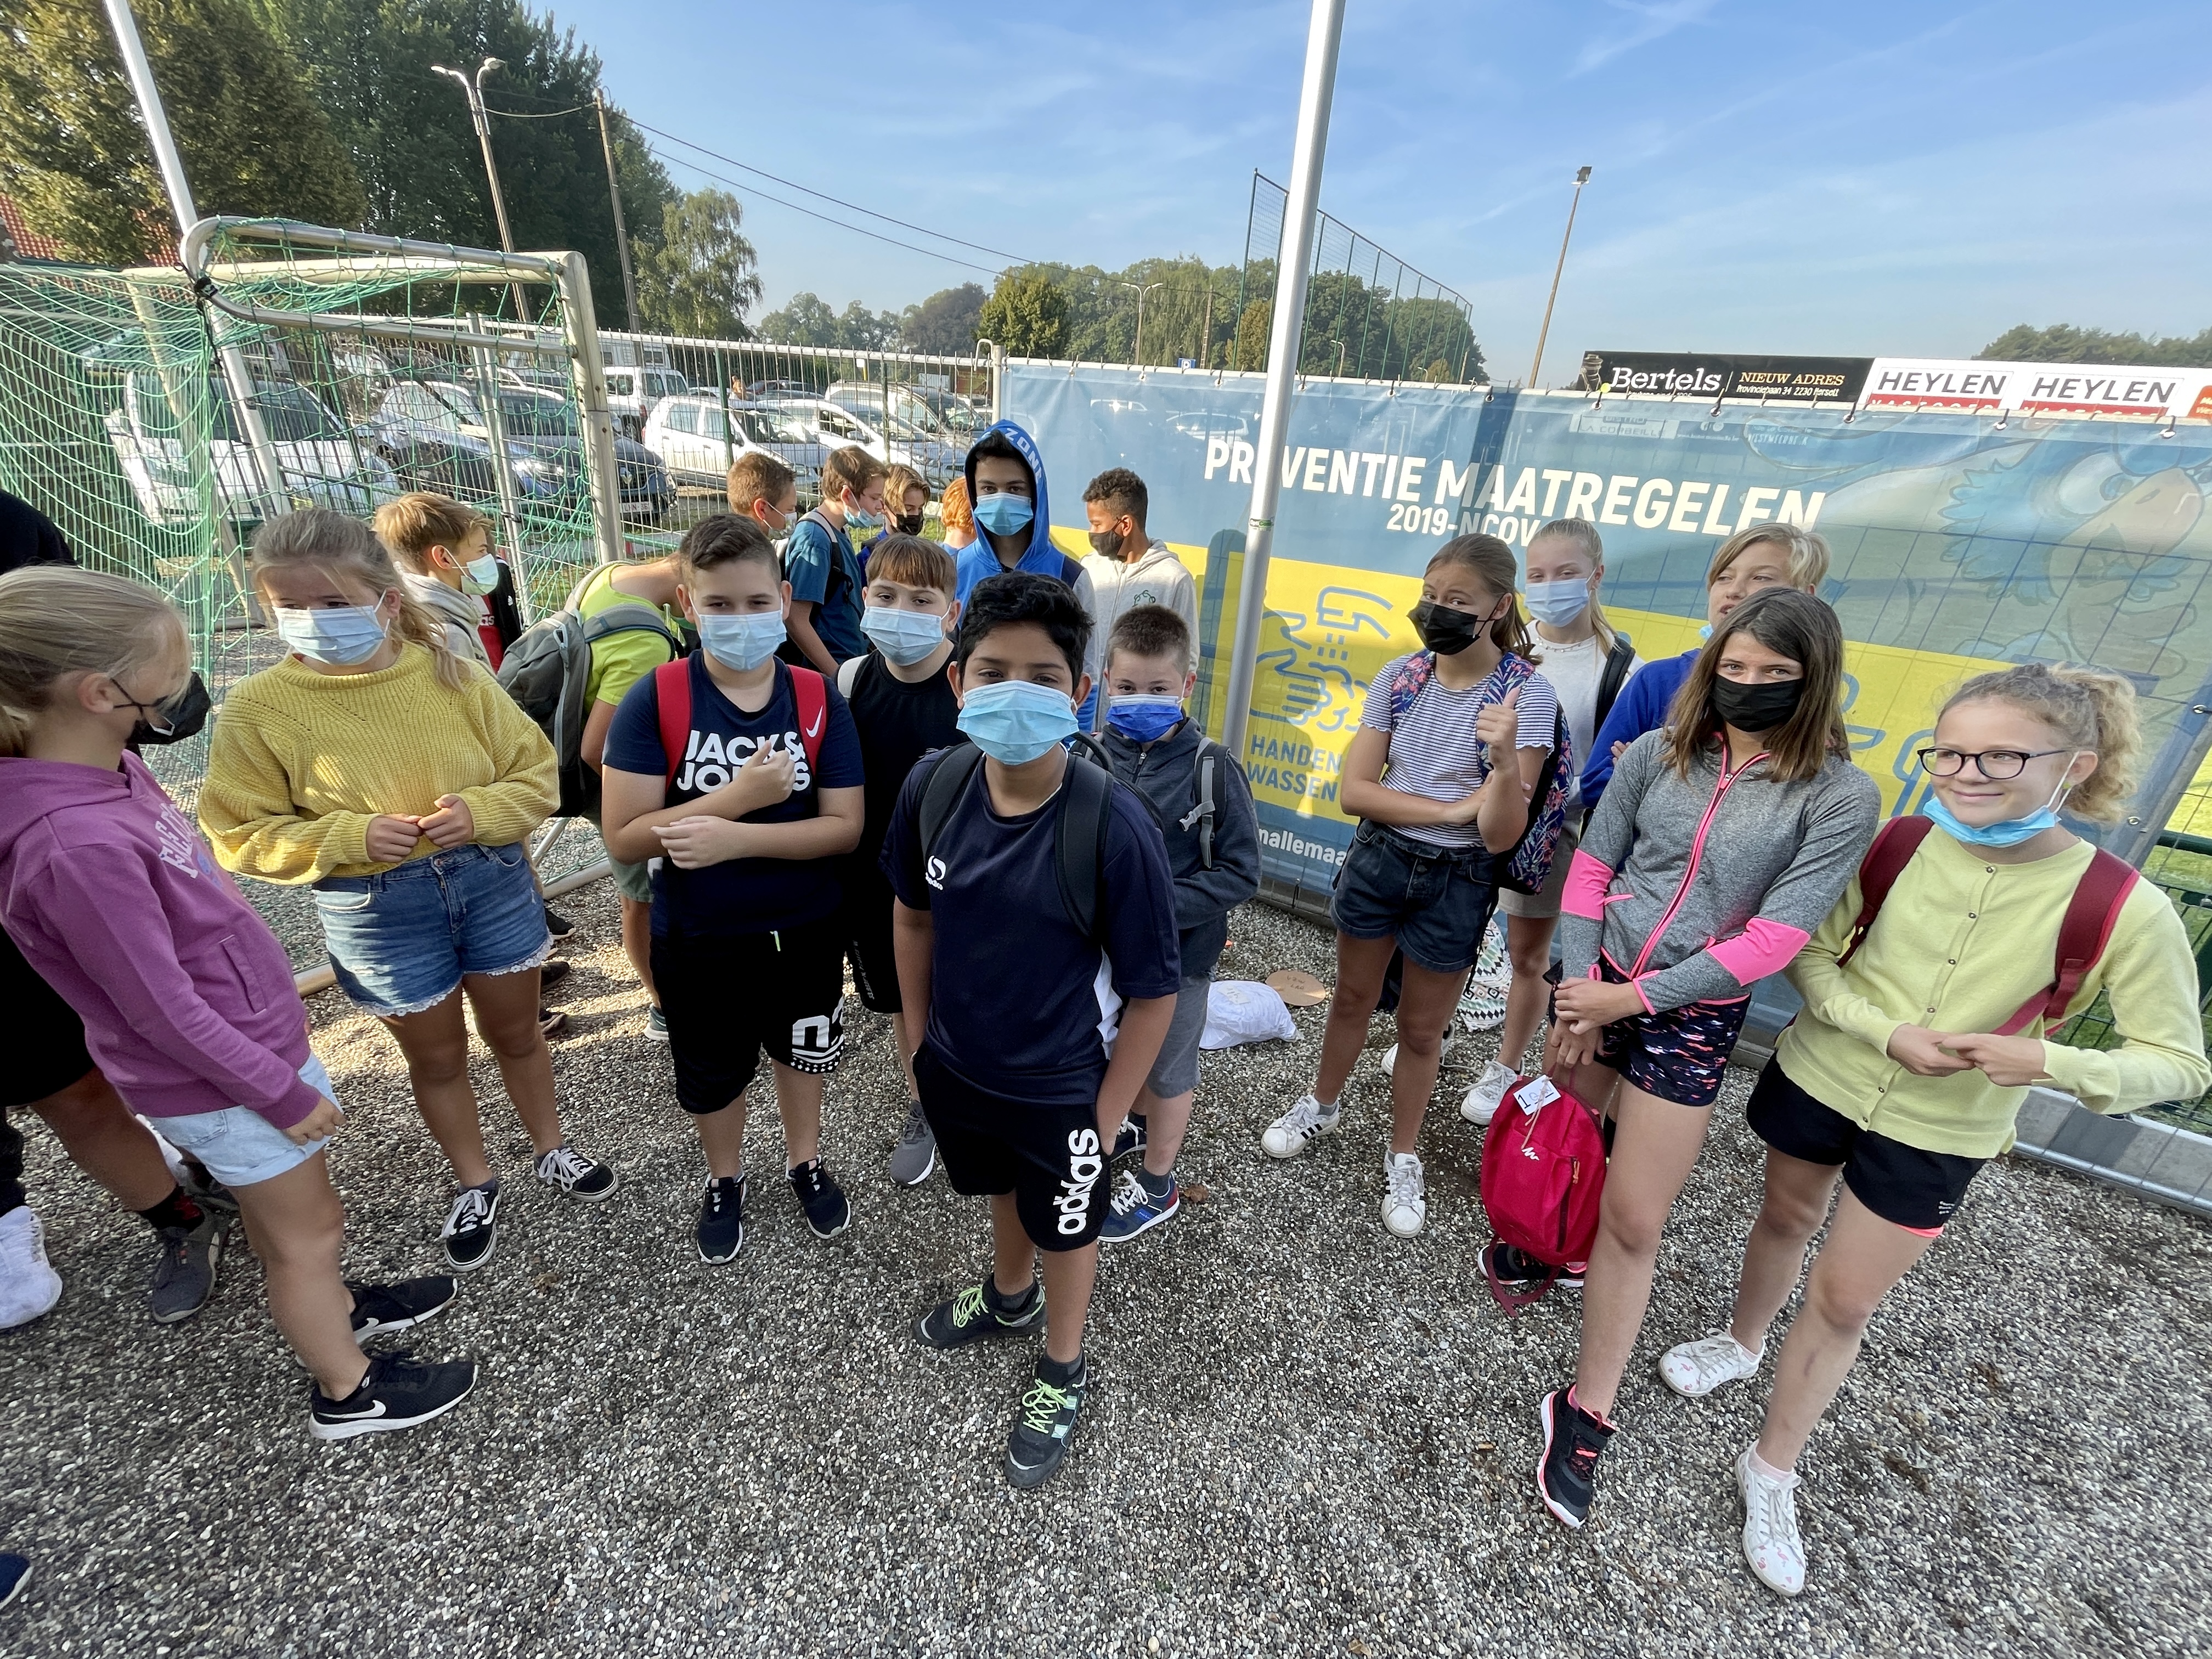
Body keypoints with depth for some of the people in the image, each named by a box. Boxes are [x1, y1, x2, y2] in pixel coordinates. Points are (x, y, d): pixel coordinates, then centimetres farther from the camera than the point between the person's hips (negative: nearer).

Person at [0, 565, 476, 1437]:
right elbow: (163, 1011, -25)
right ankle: (349, 1392, 36)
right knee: (306, 1233, 14)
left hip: (253, 1034, 8)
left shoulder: (109, 768, -7)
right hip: (223, 1084, -8)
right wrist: (283, 1093, -14)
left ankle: (331, 1305, 53)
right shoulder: (78, 846, -33)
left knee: (290, 1214, 29)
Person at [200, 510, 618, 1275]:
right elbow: (241, 834, -6)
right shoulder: (258, 707, -10)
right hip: (377, 909, 0)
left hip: (492, 880, 1)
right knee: (436, 1056, 17)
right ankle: (474, 1183, 40)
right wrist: (351, 836, -21)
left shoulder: (451, 674, -8)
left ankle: (553, 1150, 42)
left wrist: (482, 811, -21)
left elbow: (538, 774, -3)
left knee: (516, 1032, 19)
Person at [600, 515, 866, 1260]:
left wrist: (737, 837, -28)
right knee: (713, 1072, 21)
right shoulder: (654, 701, -16)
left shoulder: (819, 700, -12)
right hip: (698, 941, -1)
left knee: (802, 1050, 24)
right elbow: (624, 836, -18)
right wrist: (739, 794, -28)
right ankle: (724, 1180, 51)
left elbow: (844, 826, -16)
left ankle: (804, 1161, 52)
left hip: (806, 931, 1)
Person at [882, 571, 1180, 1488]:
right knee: (1003, 1190, 32)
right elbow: (914, 914, 1)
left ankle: (1062, 1371, 53)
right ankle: (1008, 1297, 64)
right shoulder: (934, 784, -16)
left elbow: (1151, 990, -19)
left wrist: (1105, 1117, -12)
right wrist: (917, 1036, 7)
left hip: (1059, 1089, -4)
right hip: (957, 1064, 5)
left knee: (1065, 1229, 23)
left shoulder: (1114, 825, -30)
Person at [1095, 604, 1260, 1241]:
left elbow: (1240, 873, -16)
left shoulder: (1212, 769, -19)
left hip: (1179, 950, -3)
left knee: (1168, 1067, 18)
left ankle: (1155, 1185, 40)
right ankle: (1140, 1125, 56)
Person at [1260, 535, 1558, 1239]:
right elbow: (1354, 791, -11)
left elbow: (1501, 837, -21)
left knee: (1421, 1030, 14)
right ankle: (1322, 1106, 47)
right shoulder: (1399, 676, -8)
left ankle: (1403, 1158, 38)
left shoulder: (1528, 693, -16)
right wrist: (1455, 808, -18)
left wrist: (1505, 761, -38)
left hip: (1457, 882, -2)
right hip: (1377, 859, 3)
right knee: (1352, 999, 20)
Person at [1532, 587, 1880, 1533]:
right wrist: (1578, 991, -7)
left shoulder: (1840, 797, -10)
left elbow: (1774, 938, -15)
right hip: (1595, 983, 3)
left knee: (1633, 1224, 3)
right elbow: (1592, 866, 0)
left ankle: (1586, 1412, 21)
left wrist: (1634, 998, -18)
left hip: (1694, 1019, -2)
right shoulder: (1659, 753, -3)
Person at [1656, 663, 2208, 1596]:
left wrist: (2050, 1062, -29)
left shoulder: (2125, 910, -19)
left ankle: (1771, 1472, 33)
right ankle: (1741, 1342, 54)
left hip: (1936, 1136, -1)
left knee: (1843, 1302, 11)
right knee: (1785, 1218, 24)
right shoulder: (1899, 844, -15)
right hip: (1818, 1080, 1)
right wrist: (1883, 1031, -23)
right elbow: (1810, 955, -7)